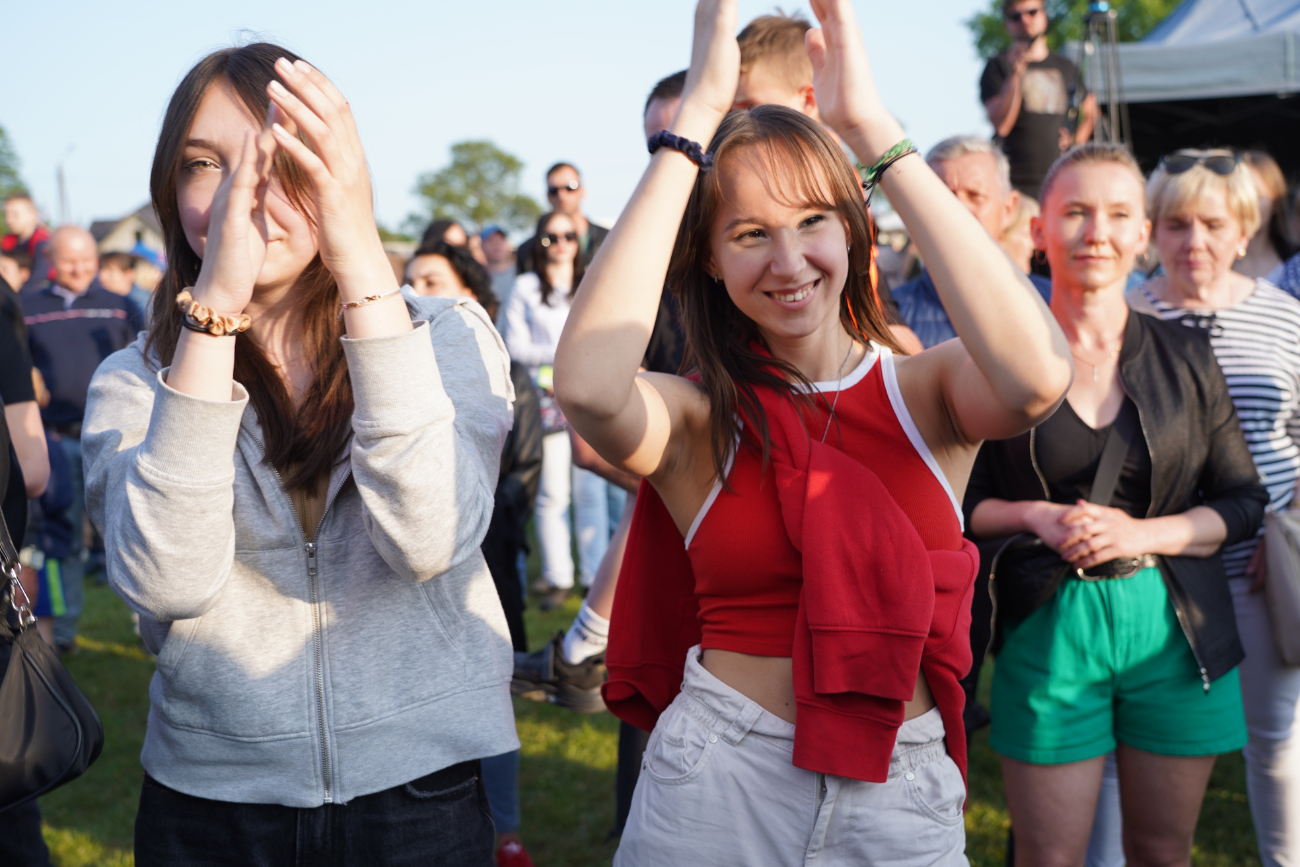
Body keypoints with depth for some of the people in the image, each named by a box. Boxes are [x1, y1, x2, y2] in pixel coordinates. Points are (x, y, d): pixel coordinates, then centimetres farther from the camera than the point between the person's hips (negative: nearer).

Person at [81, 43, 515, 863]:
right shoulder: (137, 382, -3)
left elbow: (431, 541, -22)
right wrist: (215, 304, -26)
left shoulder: (448, 334, -4)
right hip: (209, 801, 1)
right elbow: (168, 583, -21)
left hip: (422, 791, 0)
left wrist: (363, 263, -27)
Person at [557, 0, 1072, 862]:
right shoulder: (695, 424, -4)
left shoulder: (927, 393, -2)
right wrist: (698, 113, -22)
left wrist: (873, 126, -21)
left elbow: (1039, 374, -26)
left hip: (902, 797, 1)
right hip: (716, 791, -1)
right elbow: (588, 387, -27)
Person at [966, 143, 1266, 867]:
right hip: (1049, 627, -2)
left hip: (1175, 630, 2)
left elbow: (1245, 501, 6)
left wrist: (1142, 533, -10)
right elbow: (956, 501, 5)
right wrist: (1033, 517, -14)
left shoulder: (1185, 358, 4)